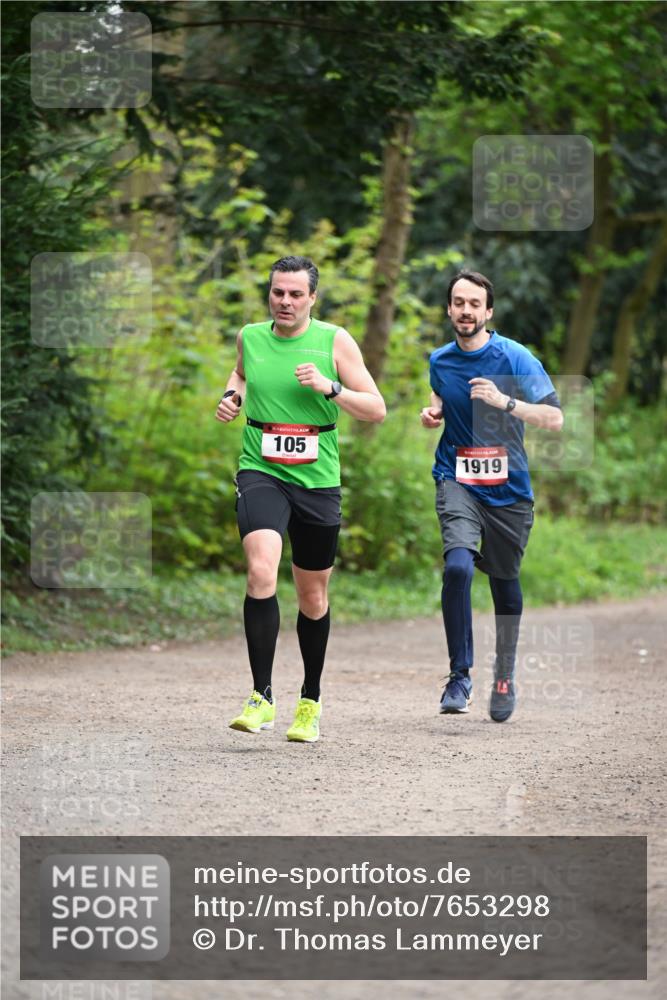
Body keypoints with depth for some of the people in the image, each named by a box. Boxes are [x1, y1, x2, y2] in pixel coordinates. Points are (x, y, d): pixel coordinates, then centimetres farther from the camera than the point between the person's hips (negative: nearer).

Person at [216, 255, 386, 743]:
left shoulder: (334, 341, -3)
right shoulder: (250, 337, 4)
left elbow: (376, 410, -3)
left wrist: (329, 387, -17)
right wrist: (231, 396, 7)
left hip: (317, 479, 0)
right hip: (261, 472, 0)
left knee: (313, 597, 11)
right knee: (261, 573, -24)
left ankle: (311, 700, 31)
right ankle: (262, 697, -22)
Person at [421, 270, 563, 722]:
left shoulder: (515, 358, -8)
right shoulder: (440, 361, 6)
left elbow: (554, 418, -12)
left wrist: (504, 401, -24)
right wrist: (434, 411, 6)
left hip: (508, 487, -1)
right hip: (457, 480, 1)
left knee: (506, 583, 10)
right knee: (458, 565, -24)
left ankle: (505, 677, 33)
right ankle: (460, 676, -18)